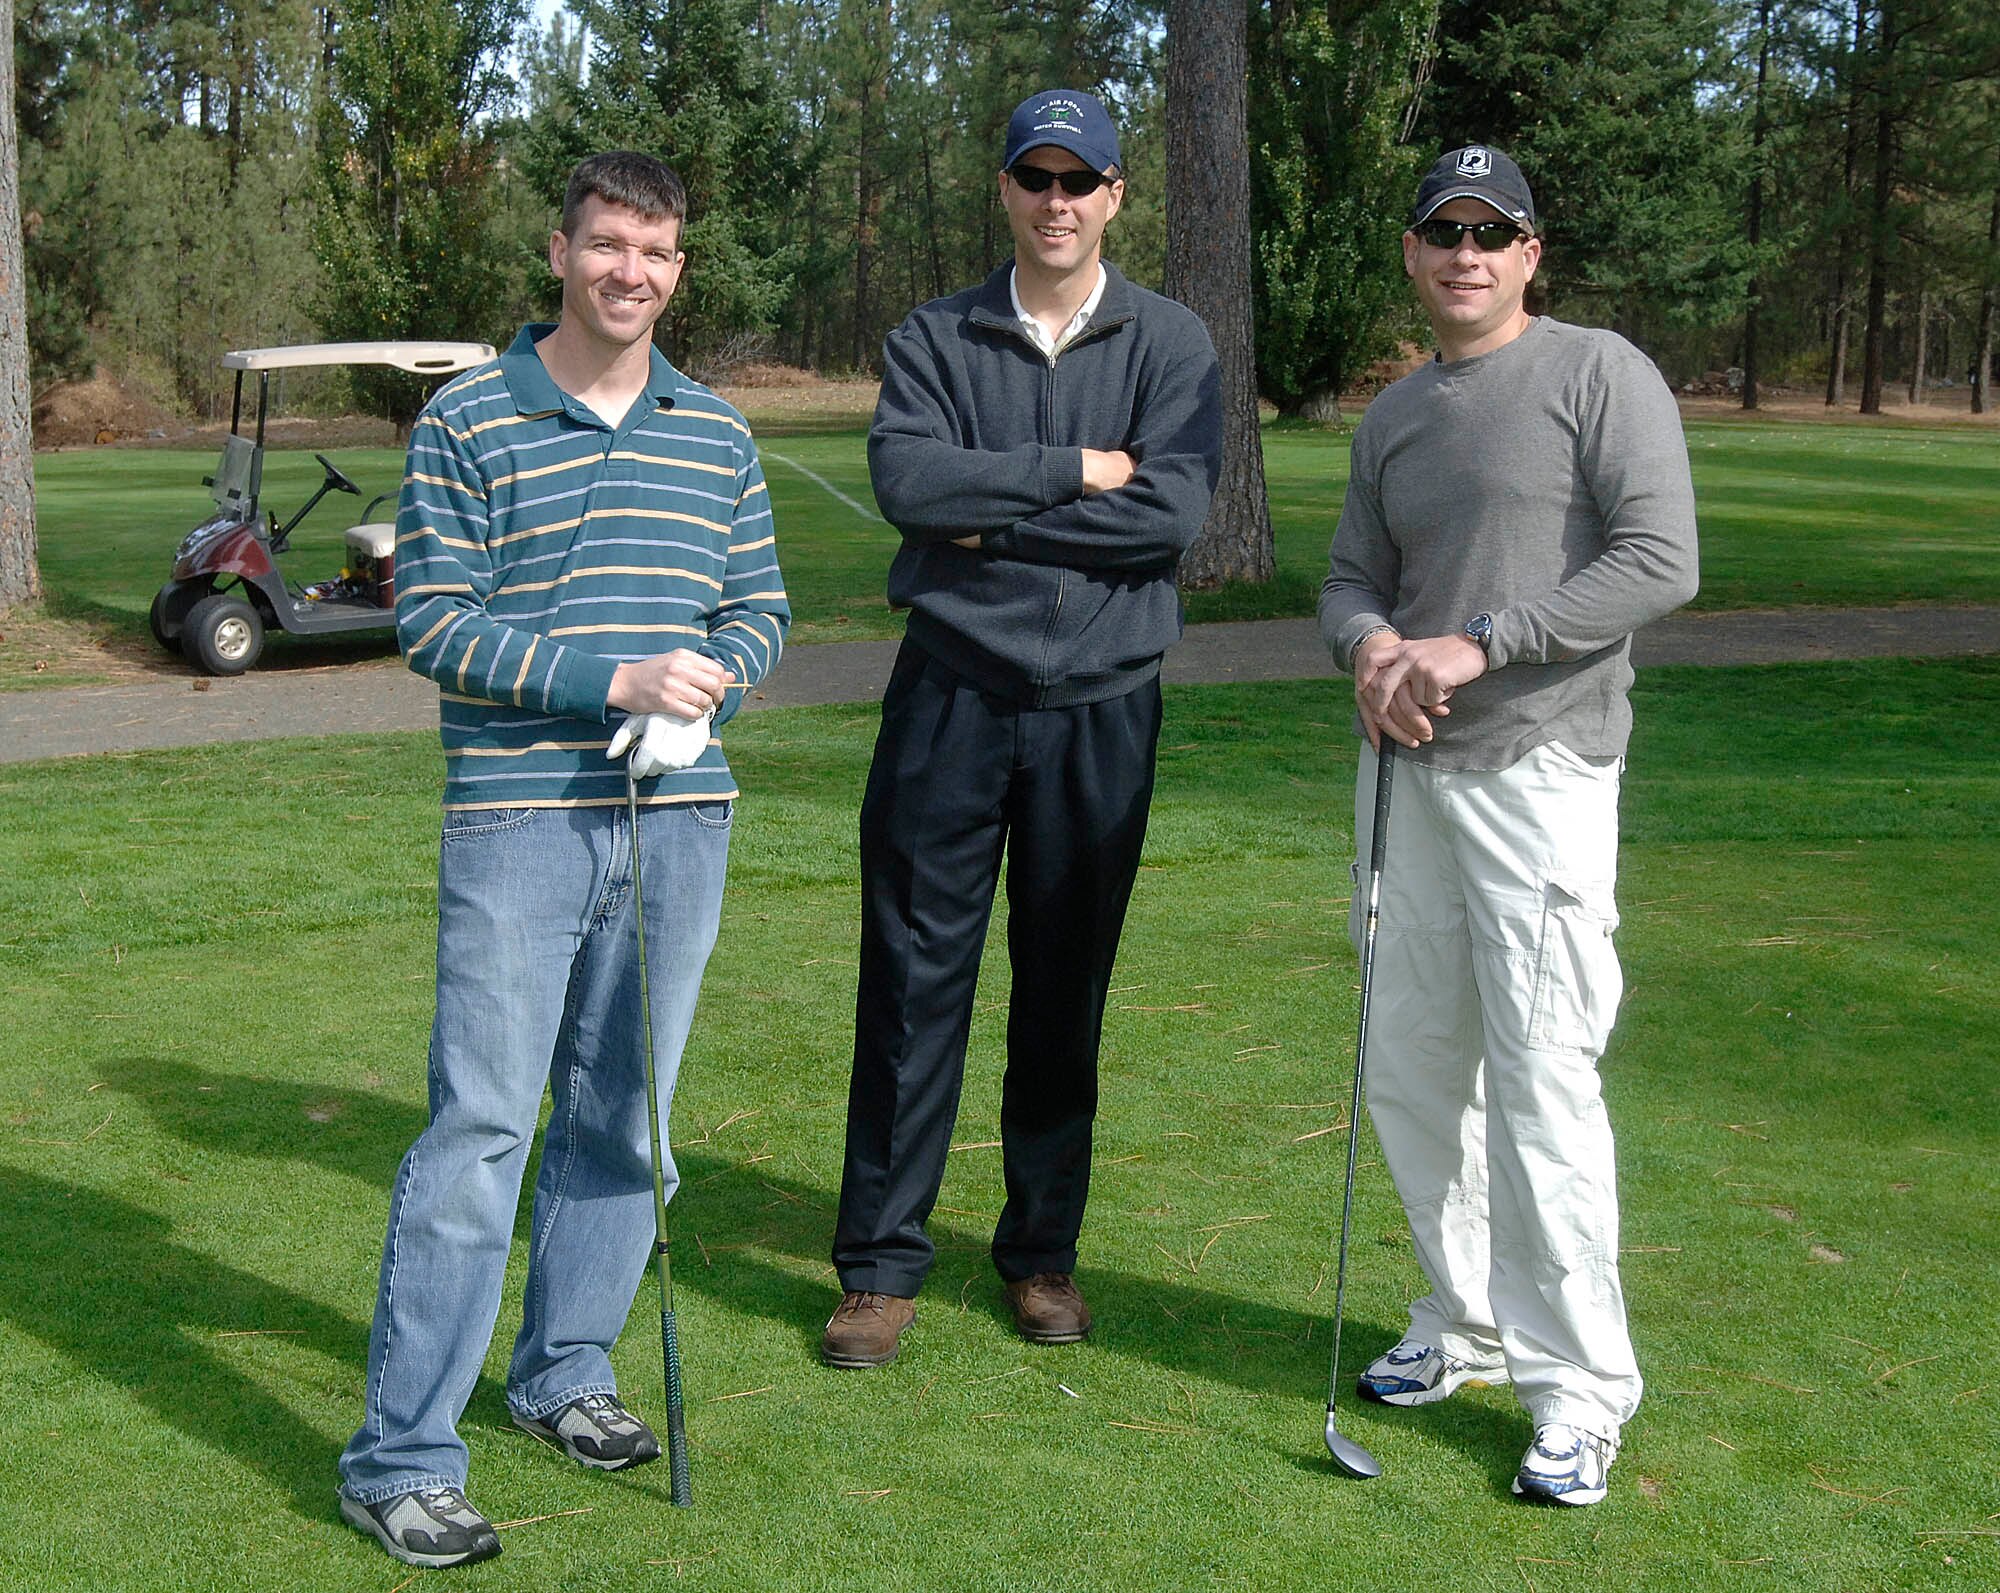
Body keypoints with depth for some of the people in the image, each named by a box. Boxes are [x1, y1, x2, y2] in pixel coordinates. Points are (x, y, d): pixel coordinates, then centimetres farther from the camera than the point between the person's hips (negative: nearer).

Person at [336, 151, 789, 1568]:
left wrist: (709, 683, -8)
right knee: (478, 1132, -7)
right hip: (518, 822, -4)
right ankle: (401, 1459, 0)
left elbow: (763, 604, 15)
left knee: (623, 1120, 13)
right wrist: (613, 679, -18)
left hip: (678, 815, 5)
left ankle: (565, 1370, 31)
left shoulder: (718, 436, 12)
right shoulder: (469, 422, -2)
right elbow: (434, 620, -7)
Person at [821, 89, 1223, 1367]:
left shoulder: (1172, 343, 4)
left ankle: (1045, 1251, 23)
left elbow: (1174, 511, -12)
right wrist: (1077, 471, -13)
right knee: (914, 981, 0)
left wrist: (990, 520, -10)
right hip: (951, 697, 0)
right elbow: (907, 478, -12)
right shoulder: (935, 340, 6)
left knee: (1067, 992, 9)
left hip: (1101, 708, 0)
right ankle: (883, 1261, 10)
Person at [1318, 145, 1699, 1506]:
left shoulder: (1601, 374, -4)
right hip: (1408, 768, 7)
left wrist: (1475, 644, -16)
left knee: (1540, 1079, -10)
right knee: (1411, 1068, 11)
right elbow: (1350, 576, 18)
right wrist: (1374, 646, -6)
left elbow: (1661, 563, -12)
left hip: (1539, 768, -7)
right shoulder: (1394, 418, 17)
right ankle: (1468, 1326, 28)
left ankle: (1579, 1390, 1)